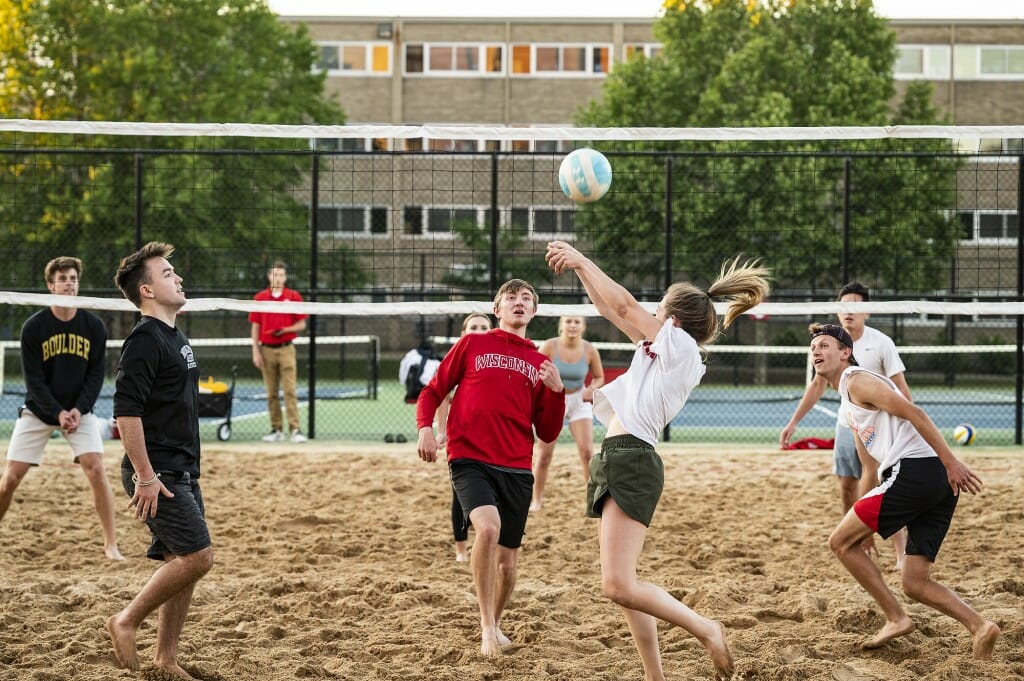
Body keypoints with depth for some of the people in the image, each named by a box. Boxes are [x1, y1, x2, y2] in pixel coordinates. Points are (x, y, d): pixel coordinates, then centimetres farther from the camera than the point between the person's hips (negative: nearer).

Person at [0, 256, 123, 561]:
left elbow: (95, 375, -3)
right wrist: (57, 413, -19)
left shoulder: (94, 326, -6)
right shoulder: (33, 327, -10)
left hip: (79, 410, 0)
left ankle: (111, 544, -9)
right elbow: (33, 379, -10)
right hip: (38, 410, 0)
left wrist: (79, 410, -16)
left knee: (96, 470, -16)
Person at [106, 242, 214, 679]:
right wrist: (145, 476, -23)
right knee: (196, 555, -14)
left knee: (185, 564, 8)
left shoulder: (175, 338, 16)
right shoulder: (145, 340, -14)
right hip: (157, 474, -9)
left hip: (182, 473, 9)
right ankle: (126, 622, -1)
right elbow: (126, 411, -21)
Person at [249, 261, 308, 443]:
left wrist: (285, 330, -14)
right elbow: (255, 326, 8)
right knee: (271, 393, 5)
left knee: (290, 391, -9)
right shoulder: (259, 298, 6)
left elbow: (301, 325, 4)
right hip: (267, 350, 2)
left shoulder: (294, 297, 1)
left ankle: (295, 429, -12)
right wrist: (255, 351, 1)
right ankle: (276, 430, 10)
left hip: (286, 349, -2)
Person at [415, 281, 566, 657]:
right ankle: (487, 624, -17)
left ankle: (495, 624, 35)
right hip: (470, 461, -3)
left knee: (507, 561, 7)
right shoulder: (472, 345, 7)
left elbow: (547, 433, 12)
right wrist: (425, 427, -8)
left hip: (517, 470, 4)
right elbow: (432, 392, 10)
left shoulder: (539, 364, 13)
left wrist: (556, 392, -4)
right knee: (488, 527, -29)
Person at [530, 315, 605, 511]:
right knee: (544, 453, 0)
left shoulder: (589, 350, -12)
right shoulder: (549, 347, -18)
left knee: (587, 451, -10)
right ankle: (536, 500, 14)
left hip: (579, 401, 1)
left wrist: (592, 389, -18)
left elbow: (599, 377, 2)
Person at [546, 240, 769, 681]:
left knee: (618, 586, -17)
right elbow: (613, 312, 25)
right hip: (617, 460, 10)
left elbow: (625, 305, -5)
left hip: (631, 462, -10)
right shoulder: (661, 351, 19)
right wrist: (579, 268, 20)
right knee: (622, 586, 9)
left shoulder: (681, 346, -5)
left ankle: (706, 630, -4)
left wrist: (582, 261, 5)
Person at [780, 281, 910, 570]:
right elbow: (817, 386, 13)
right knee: (846, 488, 5)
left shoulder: (881, 343, -13)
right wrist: (793, 422, 11)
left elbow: (901, 387, -12)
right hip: (846, 425, 5)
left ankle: (902, 555, -7)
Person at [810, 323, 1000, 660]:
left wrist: (951, 462, -19)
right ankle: (979, 626, -10)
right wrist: (862, 525, 32)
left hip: (914, 470, -10)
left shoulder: (857, 380, 0)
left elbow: (913, 413, -12)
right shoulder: (849, 407, 31)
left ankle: (896, 618, -1)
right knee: (915, 584, 8)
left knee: (840, 542, 1)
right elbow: (870, 470, 35)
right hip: (938, 486, 10)